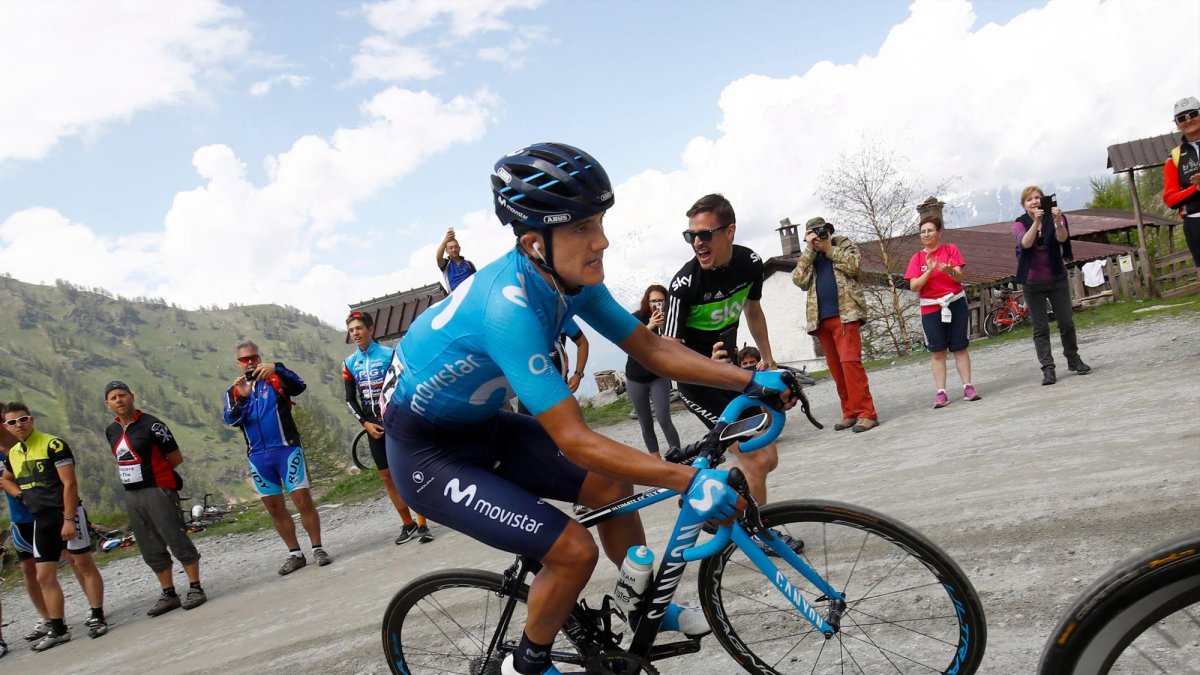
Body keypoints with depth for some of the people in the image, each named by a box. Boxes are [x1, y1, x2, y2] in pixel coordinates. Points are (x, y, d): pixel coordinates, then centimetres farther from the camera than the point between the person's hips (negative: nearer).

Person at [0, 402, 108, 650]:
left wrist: (68, 519, -18)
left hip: (66, 513, -7)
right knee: (44, 577, 6)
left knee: (84, 565, 0)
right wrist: (21, 496, 11)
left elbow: (69, 484, -14)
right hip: (41, 519, 7)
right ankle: (58, 630, 14)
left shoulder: (53, 445, -11)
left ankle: (97, 618, 7)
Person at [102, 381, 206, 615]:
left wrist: (153, 473, 0)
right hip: (131, 495, 7)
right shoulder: (111, 431, 11)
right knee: (151, 551, 12)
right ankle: (168, 594, 21)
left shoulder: (151, 425, -11)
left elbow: (176, 459, -8)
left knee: (177, 541, -4)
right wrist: (141, 474, 6)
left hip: (158, 491, -7)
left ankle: (195, 589, 5)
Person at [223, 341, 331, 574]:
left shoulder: (275, 380, 3)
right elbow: (231, 420, -7)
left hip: (286, 448, -4)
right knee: (274, 508, 8)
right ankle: (295, 554, 18)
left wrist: (277, 368, -35)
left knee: (303, 500, -8)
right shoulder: (233, 392, 11)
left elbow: (299, 387, -18)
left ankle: (318, 549, 2)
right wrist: (241, 398, -26)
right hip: (258, 456, 4)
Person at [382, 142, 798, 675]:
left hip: (481, 425, 8)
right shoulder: (509, 307, -36)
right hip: (426, 455, -8)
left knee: (610, 487, 4)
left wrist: (752, 381, -8)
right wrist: (690, 481, -37)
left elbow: (651, 349, -1)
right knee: (573, 550, -14)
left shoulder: (574, 280, -10)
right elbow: (574, 441, -35)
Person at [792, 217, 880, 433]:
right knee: (835, 366, 4)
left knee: (850, 361, -16)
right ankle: (850, 412, 11)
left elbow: (853, 266, -5)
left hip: (845, 313, -4)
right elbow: (799, 280, 2)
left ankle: (866, 413, -16)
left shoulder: (844, 244, 14)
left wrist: (828, 248, -3)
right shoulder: (807, 258, 20)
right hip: (821, 318, 4)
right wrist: (810, 249, 0)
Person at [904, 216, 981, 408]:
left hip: (955, 303, 0)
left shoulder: (950, 249, 3)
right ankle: (940, 392, -2)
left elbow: (960, 277, -8)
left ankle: (968, 387, 5)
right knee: (937, 351, -1)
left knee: (959, 347, 2)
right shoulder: (917, 258, 4)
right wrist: (929, 271, -20)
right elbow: (914, 286, -7)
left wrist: (950, 271, -30)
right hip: (930, 308, 1)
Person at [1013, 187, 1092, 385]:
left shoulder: (1054, 218, -2)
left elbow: (1062, 238, -22)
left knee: (1067, 323, 4)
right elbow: (1026, 243, -24)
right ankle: (1048, 369, 0)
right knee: (1040, 328, -1)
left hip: (1057, 278, 1)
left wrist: (1058, 221, -40)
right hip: (1033, 283, -1)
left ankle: (1073, 360, 23)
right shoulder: (1019, 224, -4)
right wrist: (1036, 222, -38)